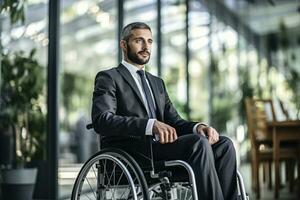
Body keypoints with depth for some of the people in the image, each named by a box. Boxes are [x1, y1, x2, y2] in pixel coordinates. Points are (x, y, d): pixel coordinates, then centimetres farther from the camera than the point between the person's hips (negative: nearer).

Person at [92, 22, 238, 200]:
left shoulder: (157, 83, 28)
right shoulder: (108, 78, 5)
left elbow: (174, 120, 19)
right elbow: (102, 119, -12)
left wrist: (198, 127, -5)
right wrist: (150, 125, -26)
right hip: (130, 150, -7)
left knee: (224, 144, -14)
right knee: (198, 143, -28)